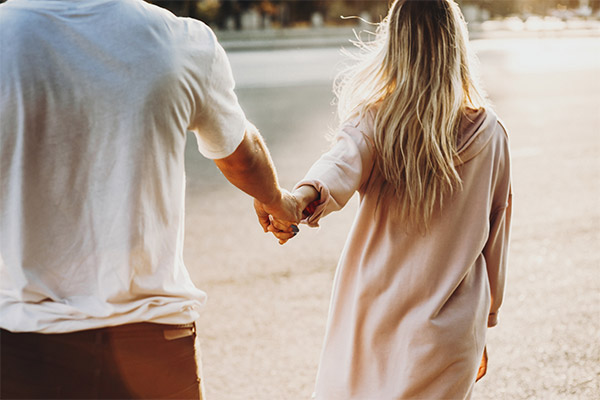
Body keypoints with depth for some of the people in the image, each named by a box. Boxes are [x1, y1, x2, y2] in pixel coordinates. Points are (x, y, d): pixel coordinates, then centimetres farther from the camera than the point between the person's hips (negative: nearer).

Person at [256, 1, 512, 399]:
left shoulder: (373, 122, -8)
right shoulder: (488, 132, -1)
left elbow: (342, 164, -31)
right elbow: (495, 236, 6)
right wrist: (485, 320, 17)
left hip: (372, 320, -1)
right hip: (450, 330, 1)